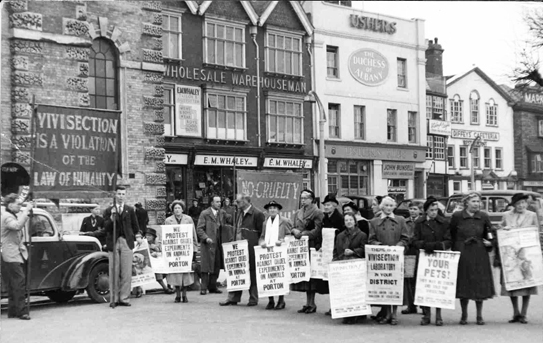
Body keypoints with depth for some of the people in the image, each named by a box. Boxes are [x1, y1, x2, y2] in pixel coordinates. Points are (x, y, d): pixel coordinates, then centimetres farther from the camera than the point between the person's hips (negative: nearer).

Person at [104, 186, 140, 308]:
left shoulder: (130, 210, 12)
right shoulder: (109, 210, 9)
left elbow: (136, 228, 15)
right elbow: (105, 226, -2)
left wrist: (130, 236, 7)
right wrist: (112, 217, -15)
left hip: (126, 243, 0)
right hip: (113, 243, 0)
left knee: (127, 273, -2)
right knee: (114, 272, 0)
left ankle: (124, 298, 3)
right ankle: (115, 299, 6)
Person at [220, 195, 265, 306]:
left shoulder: (257, 214, -10)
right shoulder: (238, 212, 13)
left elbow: (261, 232, -7)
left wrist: (253, 242, -7)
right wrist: (235, 242, 12)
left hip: (251, 248, -7)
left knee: (252, 273, 3)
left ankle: (253, 299, 13)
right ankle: (233, 298, 15)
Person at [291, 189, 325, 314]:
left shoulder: (317, 213, -4)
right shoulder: (298, 213, 17)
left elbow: (317, 231, -12)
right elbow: (293, 227, 18)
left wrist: (302, 233, -14)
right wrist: (294, 230, -5)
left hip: (312, 246, -6)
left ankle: (311, 303, -1)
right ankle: (308, 303, 11)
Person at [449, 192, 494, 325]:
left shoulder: (483, 217, 3)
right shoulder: (457, 216, -2)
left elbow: (489, 234, 14)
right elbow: (451, 235, 4)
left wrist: (489, 242, -3)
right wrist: (454, 249, -3)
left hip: (479, 255, 1)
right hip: (462, 255, -1)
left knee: (479, 285, 2)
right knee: (463, 285, 4)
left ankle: (479, 315, 14)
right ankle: (464, 315, 16)